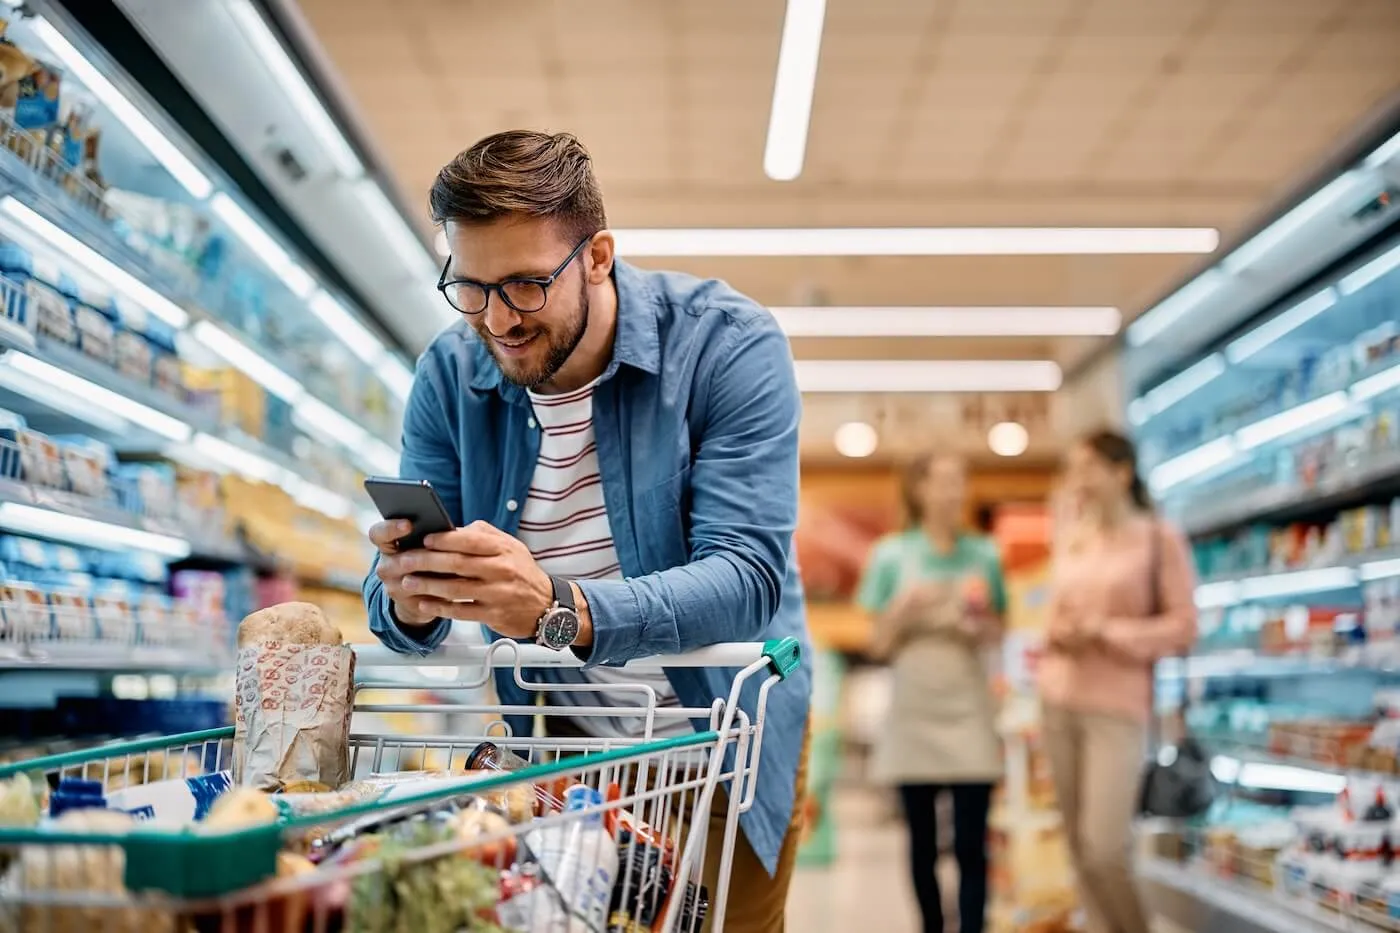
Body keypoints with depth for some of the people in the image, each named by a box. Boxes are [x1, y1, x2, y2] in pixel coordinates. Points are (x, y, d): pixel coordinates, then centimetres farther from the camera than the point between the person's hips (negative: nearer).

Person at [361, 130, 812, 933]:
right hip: (551, 742, 3)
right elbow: (393, 596, -9)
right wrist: (410, 603, -35)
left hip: (724, 745, -2)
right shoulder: (449, 375, -9)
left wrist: (562, 610, -47)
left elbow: (746, 577, -30)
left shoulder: (728, 344, -20)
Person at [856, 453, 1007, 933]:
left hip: (969, 711, 0)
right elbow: (879, 644, 2)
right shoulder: (892, 555, 0)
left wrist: (981, 624, -9)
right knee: (922, 844, 7)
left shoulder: (984, 554, 4)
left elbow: (997, 635, 12)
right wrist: (905, 607, -15)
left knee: (970, 845, -5)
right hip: (914, 711, 0)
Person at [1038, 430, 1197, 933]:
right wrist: (1056, 635, -3)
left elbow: (1183, 626, -5)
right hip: (1059, 701, 5)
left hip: (1118, 705, -5)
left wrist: (1106, 633, -14)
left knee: (1104, 848, -12)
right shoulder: (1069, 540, 12)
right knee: (1079, 848, 5)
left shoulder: (1160, 538, -2)